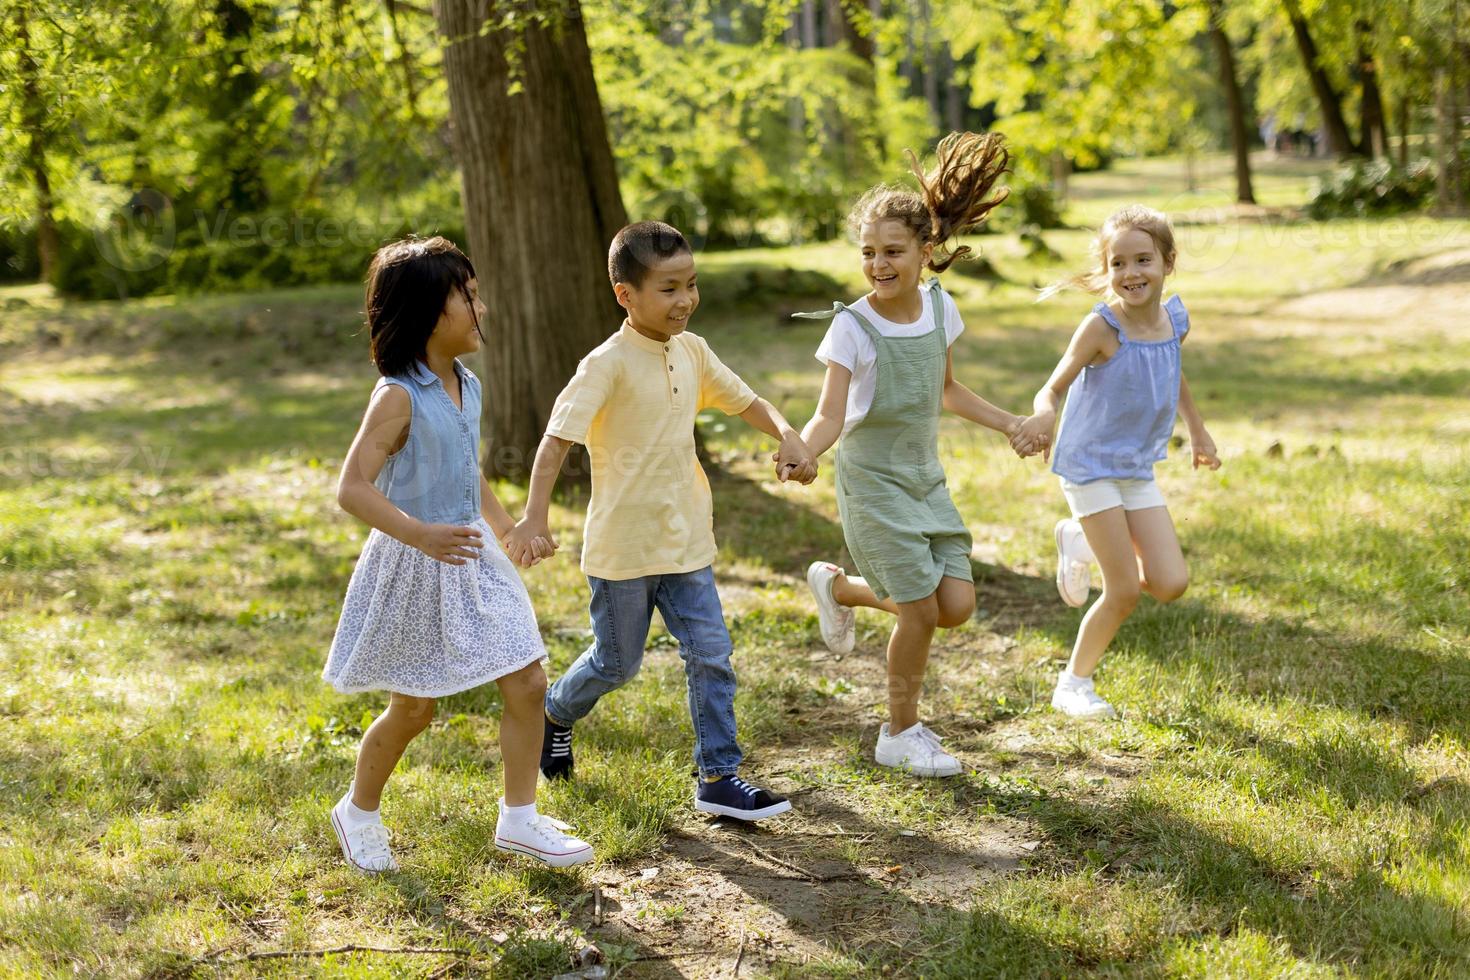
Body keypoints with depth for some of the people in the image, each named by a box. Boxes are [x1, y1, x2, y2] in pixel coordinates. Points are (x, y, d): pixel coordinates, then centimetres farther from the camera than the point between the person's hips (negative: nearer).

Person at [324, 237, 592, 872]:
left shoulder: (466, 386, 5)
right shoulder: (398, 396, -20)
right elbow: (353, 489, -26)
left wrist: (506, 528, 28)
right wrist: (421, 535, -37)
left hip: (472, 557, 7)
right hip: (413, 566, -7)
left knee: (528, 682, 1)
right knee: (413, 708, 7)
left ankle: (518, 821, 14)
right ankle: (358, 813, 32)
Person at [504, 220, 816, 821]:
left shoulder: (691, 352, 3)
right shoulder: (608, 364, -18)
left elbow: (747, 403, 15)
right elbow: (556, 440, -25)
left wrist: (789, 438, -5)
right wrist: (534, 517, -37)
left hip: (686, 542, 5)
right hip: (623, 546, -5)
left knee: (711, 654, 0)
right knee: (617, 663, 11)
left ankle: (718, 777, 7)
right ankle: (555, 711, 41)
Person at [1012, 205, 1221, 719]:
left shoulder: (1174, 319, -2)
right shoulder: (1101, 328, -19)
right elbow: (1052, 389, -20)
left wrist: (1197, 431, 29)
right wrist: (1043, 416, -44)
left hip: (1138, 469, 6)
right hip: (1090, 466, -6)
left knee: (1171, 585, -2)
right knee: (1126, 591, -6)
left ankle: (1082, 543, 24)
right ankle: (1074, 684, 17)